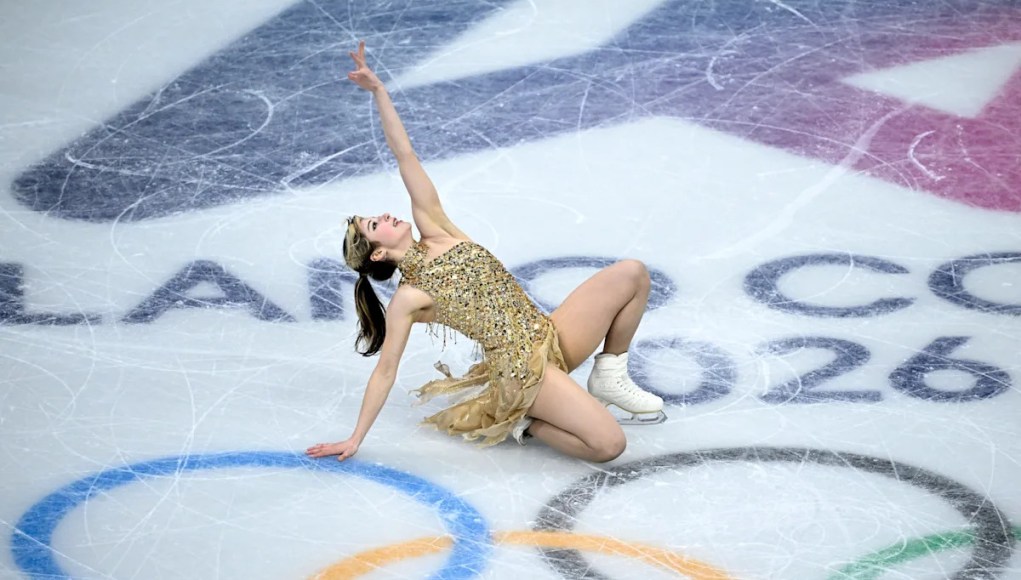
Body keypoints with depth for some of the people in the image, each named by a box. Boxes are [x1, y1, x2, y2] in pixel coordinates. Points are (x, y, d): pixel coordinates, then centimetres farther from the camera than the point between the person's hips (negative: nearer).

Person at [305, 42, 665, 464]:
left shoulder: (434, 231, 8)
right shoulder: (408, 298, -7)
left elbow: (404, 156, 2)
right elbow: (385, 371, -4)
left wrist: (378, 90, -3)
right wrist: (355, 439, -5)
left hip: (550, 337, 8)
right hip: (522, 369, -8)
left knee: (631, 273, -4)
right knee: (609, 444, -24)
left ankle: (610, 377, 9)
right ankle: (522, 422, 2)